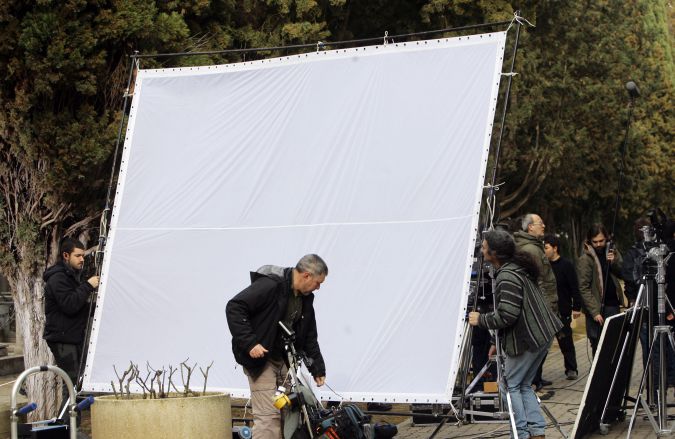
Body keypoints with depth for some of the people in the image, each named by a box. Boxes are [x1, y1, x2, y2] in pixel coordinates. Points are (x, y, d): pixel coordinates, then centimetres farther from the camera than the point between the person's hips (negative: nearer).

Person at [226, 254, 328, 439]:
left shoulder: (305, 298, 7)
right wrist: (249, 343, -26)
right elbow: (234, 307, -23)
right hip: (260, 357, -8)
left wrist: (318, 368, 10)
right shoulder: (270, 285, -20)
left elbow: (310, 337, 16)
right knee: (268, 415, -13)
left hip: (284, 360, 8)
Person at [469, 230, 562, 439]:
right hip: (542, 334, 10)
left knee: (510, 384, 2)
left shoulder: (507, 276, -20)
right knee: (524, 384, 16)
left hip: (528, 339, -10)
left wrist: (480, 320, -10)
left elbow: (507, 315, -25)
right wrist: (500, 341, 23)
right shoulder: (518, 268, 12)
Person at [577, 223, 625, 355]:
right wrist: (595, 312, -18)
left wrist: (614, 262, -9)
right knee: (598, 344, -5)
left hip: (613, 304, 5)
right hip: (597, 308, -5)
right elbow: (584, 288, -12)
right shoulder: (585, 259, -8)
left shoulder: (612, 252, 9)